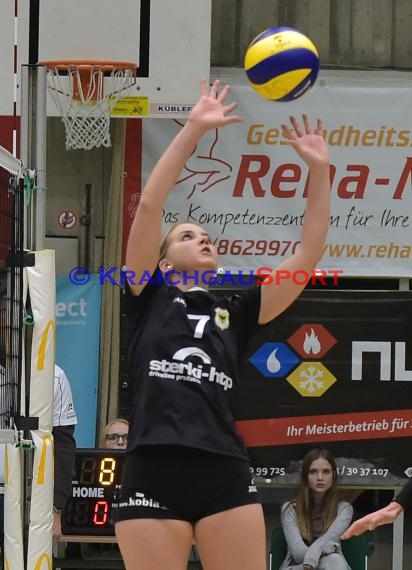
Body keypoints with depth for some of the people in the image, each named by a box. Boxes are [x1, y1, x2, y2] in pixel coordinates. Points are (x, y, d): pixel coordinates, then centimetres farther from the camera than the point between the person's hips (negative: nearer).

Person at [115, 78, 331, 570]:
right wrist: (193, 129, -1)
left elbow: (308, 256, 13)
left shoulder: (235, 313, 19)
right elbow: (149, 206, 1)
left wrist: (319, 170, 7)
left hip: (226, 479, 3)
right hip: (152, 477, -3)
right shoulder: (149, 299, 12)